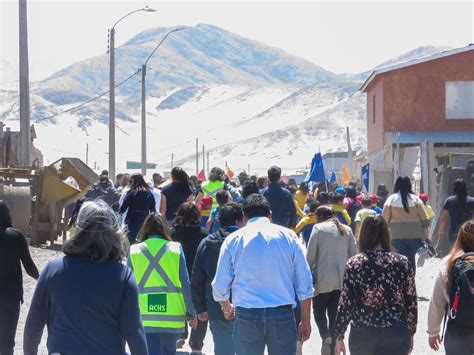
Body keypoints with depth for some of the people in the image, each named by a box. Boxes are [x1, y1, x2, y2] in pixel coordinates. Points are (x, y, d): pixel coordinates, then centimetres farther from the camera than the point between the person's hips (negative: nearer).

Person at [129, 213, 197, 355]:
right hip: (172, 316, 0)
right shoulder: (176, 249, 2)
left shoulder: (134, 251, 4)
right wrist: (191, 313, 7)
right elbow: (185, 284, 0)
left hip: (144, 317, 0)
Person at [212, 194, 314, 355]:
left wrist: (227, 309, 25)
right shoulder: (288, 236, 5)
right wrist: (305, 321, 11)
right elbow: (305, 283, 3)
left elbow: (220, 286, 5)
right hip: (283, 315, 0)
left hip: (246, 316, 0)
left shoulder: (233, 239, 5)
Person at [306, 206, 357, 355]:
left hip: (324, 278, -4)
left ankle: (326, 336, -19)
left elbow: (310, 256, -5)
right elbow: (354, 254, 9)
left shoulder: (318, 228, -2)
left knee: (319, 311, 7)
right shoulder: (346, 230, 10)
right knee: (335, 314, 10)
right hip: (343, 279, 4)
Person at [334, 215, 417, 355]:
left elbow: (345, 303, -7)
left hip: (362, 335, 0)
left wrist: (339, 336, 0)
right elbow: (411, 303, 1)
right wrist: (410, 333, 12)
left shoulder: (354, 264, -6)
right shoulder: (402, 263, -3)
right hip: (396, 335, 0)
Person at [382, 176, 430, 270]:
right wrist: (426, 236, 7)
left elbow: (385, 220, 0)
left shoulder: (391, 199, 1)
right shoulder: (415, 199, 2)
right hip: (415, 235, 1)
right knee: (411, 259, 11)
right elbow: (424, 219, 1)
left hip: (397, 235, -1)